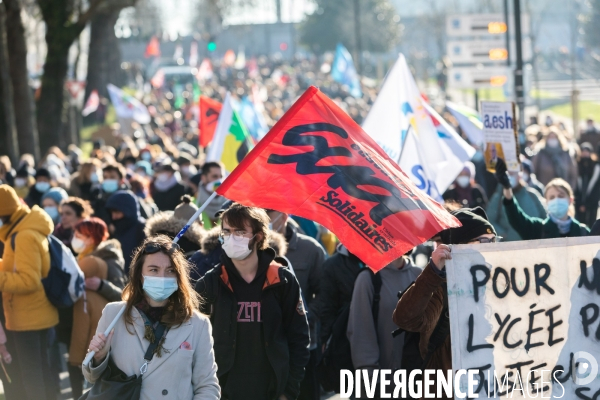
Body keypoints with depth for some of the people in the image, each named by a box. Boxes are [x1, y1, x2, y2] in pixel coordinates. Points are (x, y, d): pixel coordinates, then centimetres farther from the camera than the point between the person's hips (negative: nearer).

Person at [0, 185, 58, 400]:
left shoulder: (24, 236, -21)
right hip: (38, 315, 10)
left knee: (30, 375, -3)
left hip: (27, 318, -10)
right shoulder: (28, 230, 10)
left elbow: (28, 280, -27)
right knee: (40, 371, 17)